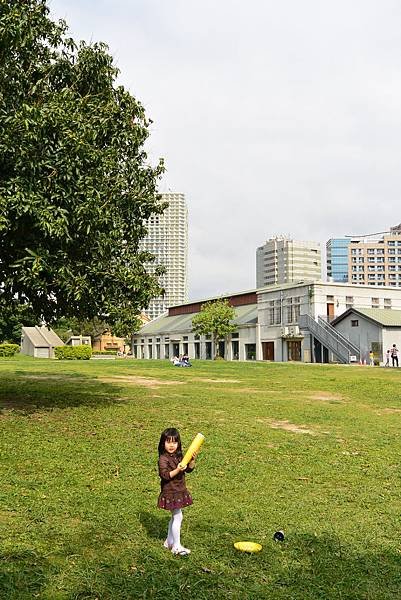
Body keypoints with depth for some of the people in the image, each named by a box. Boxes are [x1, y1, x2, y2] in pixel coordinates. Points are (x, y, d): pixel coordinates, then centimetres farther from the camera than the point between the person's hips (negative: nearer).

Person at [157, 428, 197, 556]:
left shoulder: (179, 456, 5)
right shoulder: (163, 459, -17)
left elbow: (189, 469, 5)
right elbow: (165, 475, -25)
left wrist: (192, 460, -12)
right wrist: (177, 470, -36)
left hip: (180, 491, 8)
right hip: (170, 492, -8)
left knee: (175, 517, 17)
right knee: (178, 517, -6)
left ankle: (169, 542, 31)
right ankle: (176, 546, 5)